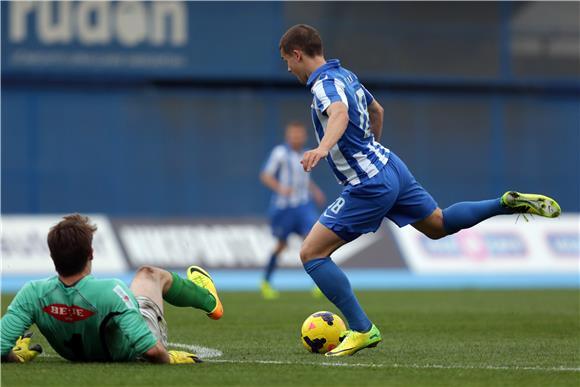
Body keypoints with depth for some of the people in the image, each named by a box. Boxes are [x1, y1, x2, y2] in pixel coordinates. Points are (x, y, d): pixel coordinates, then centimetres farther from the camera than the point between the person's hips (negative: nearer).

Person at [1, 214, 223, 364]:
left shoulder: (33, 294, -38)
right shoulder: (111, 292, -47)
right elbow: (151, 350, -47)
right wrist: (169, 359, -24)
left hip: (78, 355, 2)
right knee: (150, 274, 28)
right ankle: (208, 300, 59)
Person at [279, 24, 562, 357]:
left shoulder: (324, 84, -17)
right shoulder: (345, 75, 12)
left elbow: (339, 114, -41)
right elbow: (377, 110, 29)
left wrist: (323, 148, -59)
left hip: (370, 186, -10)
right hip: (391, 166, 10)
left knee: (311, 254, -5)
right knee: (438, 225, 30)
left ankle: (362, 330, -6)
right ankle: (509, 204, 17)